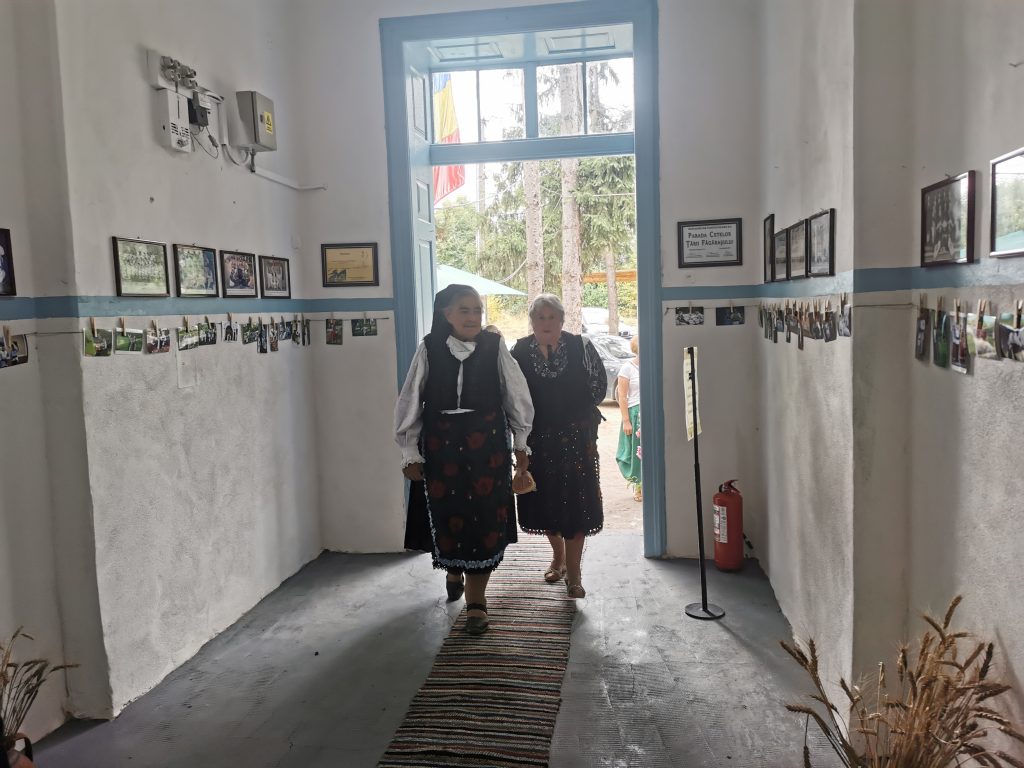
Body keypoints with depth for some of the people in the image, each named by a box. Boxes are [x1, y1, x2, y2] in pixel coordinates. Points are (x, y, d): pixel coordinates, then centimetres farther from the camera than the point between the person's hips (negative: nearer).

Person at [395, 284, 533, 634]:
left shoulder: (494, 347, -5)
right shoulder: (429, 349, -4)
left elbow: (516, 396, 4)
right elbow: (410, 402, 1)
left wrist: (521, 444, 8)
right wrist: (411, 453, 2)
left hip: (487, 447, 0)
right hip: (441, 447, 1)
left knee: (484, 519, 1)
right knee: (447, 515, 9)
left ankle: (476, 600, 15)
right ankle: (453, 570, 43)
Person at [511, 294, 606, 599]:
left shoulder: (581, 347, -5)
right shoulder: (519, 352, -3)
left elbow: (599, 385, 3)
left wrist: (580, 414, 2)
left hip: (575, 437, -1)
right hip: (537, 439, 2)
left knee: (575, 500, -2)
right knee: (545, 500, 11)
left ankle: (573, 571, 7)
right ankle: (558, 556, 34)